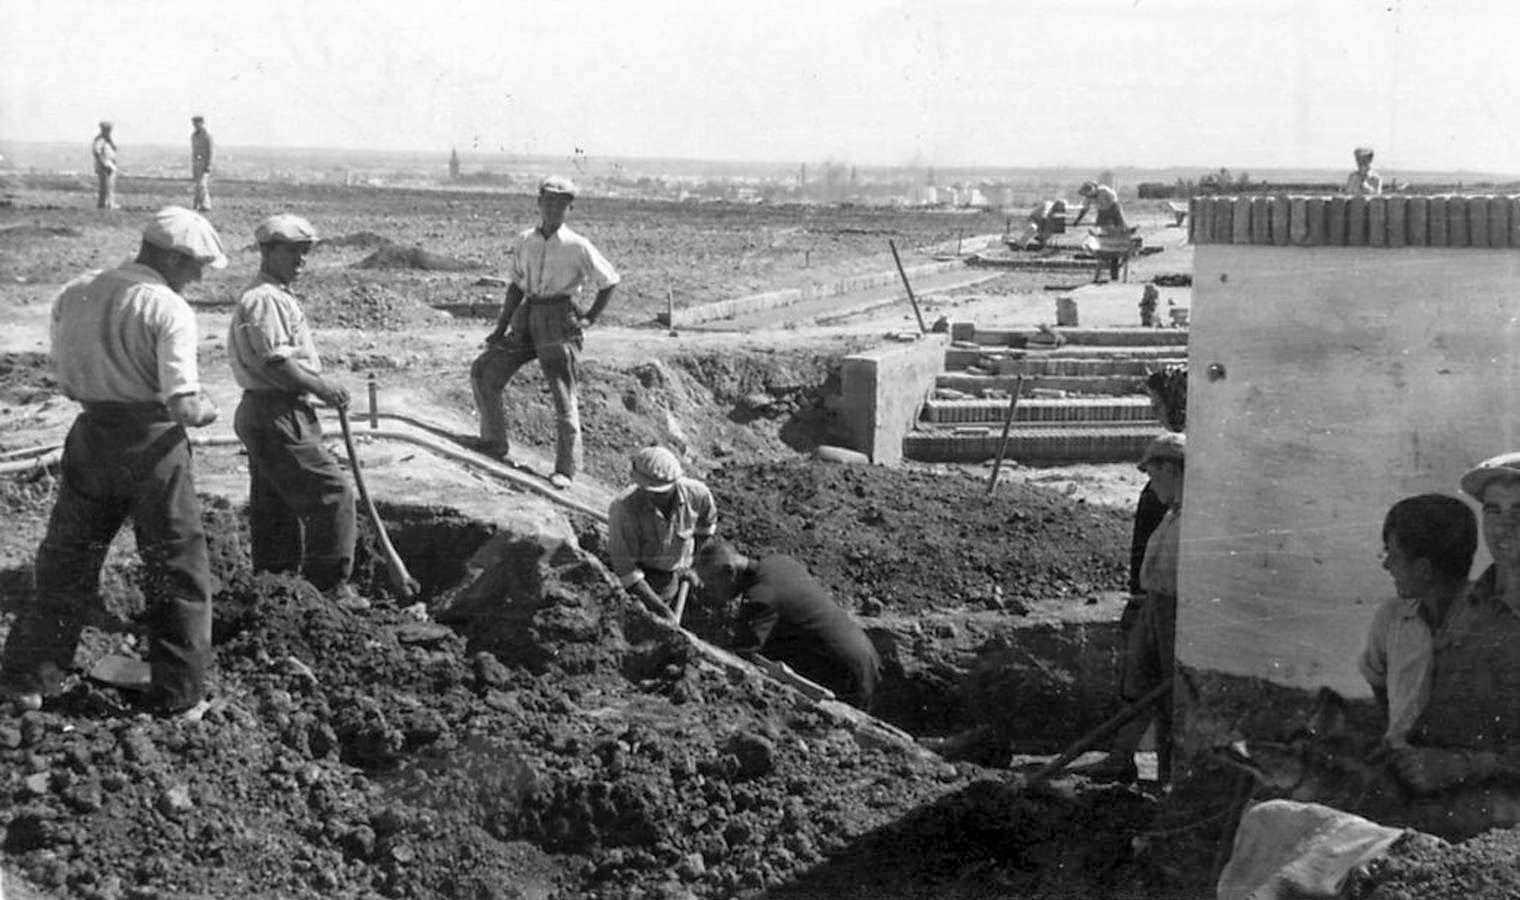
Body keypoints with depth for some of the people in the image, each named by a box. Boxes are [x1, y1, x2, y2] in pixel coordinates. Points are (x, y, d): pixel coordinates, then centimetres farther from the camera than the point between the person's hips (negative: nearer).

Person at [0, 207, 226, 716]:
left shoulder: (73, 295, 3)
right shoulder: (168, 309, -15)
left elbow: (66, 382, 10)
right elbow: (183, 405, -21)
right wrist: (206, 411, 0)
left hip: (91, 438, 5)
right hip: (153, 444, -5)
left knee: (67, 561, 16)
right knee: (178, 569, 9)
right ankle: (178, 693, 13)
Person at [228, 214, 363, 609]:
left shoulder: (278, 298, 20)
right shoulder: (264, 300, -16)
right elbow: (275, 362, -23)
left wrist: (319, 387, 13)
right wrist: (320, 387, -14)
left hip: (263, 415, 11)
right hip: (276, 416, -11)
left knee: (275, 507, 15)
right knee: (331, 493, -10)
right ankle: (330, 585, -7)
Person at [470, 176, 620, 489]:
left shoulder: (578, 247, -5)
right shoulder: (524, 242, 7)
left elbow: (609, 282, 2)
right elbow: (516, 287, 12)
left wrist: (590, 319, -4)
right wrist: (501, 328, 8)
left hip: (559, 323, -5)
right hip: (527, 318, 5)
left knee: (563, 394, -4)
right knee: (484, 372, -2)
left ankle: (565, 469, 3)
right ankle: (493, 444, 9)